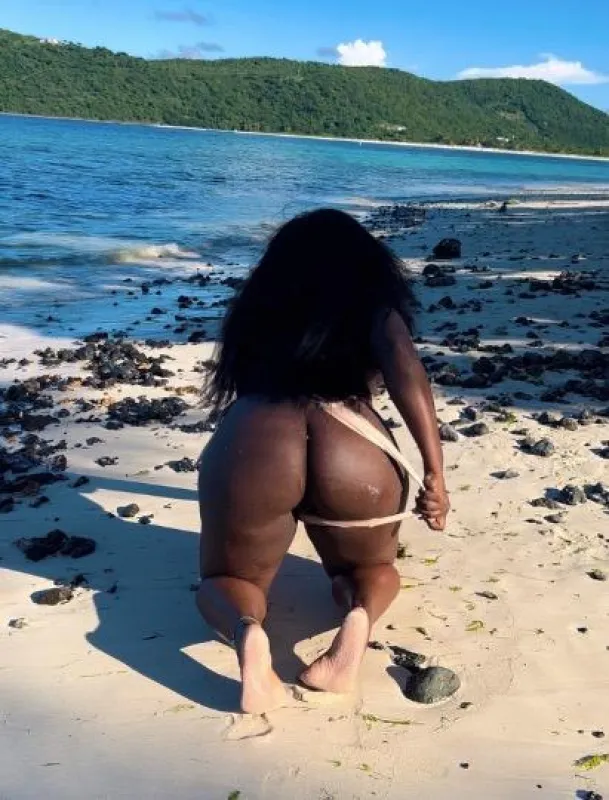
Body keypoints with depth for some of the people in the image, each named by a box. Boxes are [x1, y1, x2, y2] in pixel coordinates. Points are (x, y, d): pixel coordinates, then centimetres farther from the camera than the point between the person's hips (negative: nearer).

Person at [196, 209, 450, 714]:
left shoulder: (261, 304, 32)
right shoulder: (373, 299, 23)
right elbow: (406, 373, 2)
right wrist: (435, 475, 1)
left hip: (251, 437, 1)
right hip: (352, 449, -1)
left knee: (227, 578, 25)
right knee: (375, 567, 29)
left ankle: (246, 630, -11)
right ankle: (361, 615, -7)